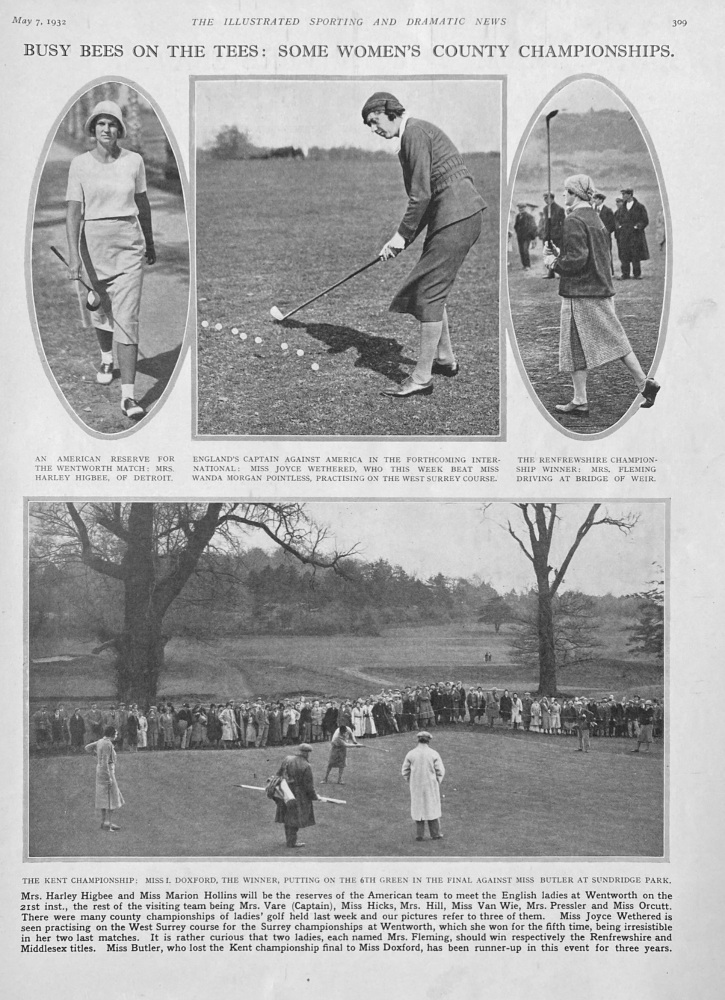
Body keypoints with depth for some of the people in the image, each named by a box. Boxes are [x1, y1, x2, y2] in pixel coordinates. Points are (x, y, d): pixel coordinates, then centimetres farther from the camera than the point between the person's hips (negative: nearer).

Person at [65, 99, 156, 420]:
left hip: (129, 243, -1)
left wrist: (150, 242, 20)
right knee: (101, 309, 20)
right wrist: (73, 254, -20)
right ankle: (106, 359, 52)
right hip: (94, 242, 1)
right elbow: (73, 211, -10)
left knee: (127, 318, -10)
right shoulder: (79, 164, -5)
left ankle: (128, 395, -13)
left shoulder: (134, 161, -2)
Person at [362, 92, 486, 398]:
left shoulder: (415, 133, -11)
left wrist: (402, 234, -8)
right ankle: (445, 359, 31)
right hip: (457, 215, 10)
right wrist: (404, 239, 11)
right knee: (431, 288, 18)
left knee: (430, 292, -8)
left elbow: (422, 194, -16)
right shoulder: (414, 133, 19)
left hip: (456, 217, -10)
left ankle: (422, 377, -5)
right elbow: (425, 195, 19)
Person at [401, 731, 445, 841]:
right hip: (431, 786, -1)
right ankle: (435, 834, 15)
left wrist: (410, 782, 11)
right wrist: (437, 782, 8)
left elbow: (405, 772, -1)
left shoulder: (411, 754, -7)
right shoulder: (434, 754, -11)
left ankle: (419, 835, 12)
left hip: (416, 787, 1)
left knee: (418, 809, 11)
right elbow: (440, 771, -7)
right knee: (432, 808, 11)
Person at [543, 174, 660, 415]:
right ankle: (644, 383, 9)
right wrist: (559, 255, 18)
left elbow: (576, 259, -22)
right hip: (602, 290, 8)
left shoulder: (574, 221, -14)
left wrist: (554, 263, -6)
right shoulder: (596, 219, 14)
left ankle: (580, 402, 4)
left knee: (575, 347, 0)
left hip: (580, 293, -8)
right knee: (615, 340, 13)